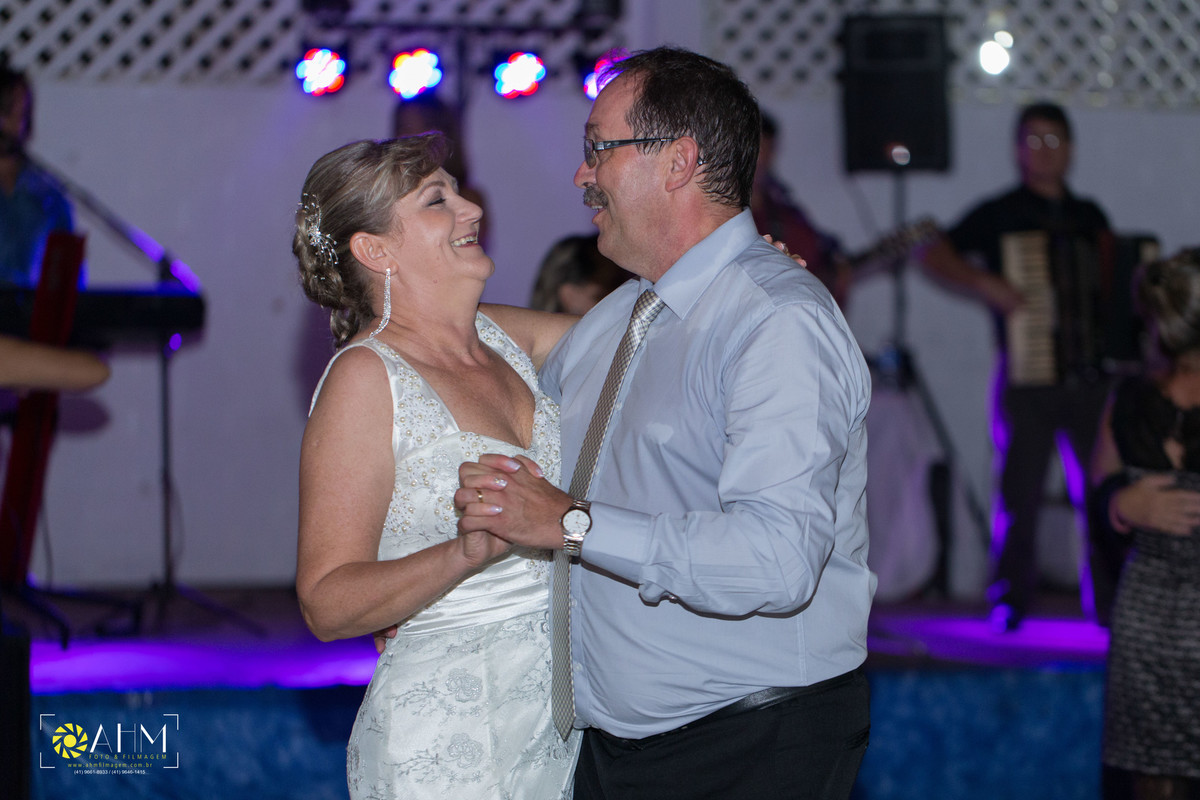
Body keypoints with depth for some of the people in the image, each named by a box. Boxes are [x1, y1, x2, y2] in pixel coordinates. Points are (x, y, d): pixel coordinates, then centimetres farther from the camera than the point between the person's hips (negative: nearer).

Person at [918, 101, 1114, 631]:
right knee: (1019, 493, -4)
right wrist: (984, 284, -15)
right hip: (1028, 380, -3)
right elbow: (934, 255, -1)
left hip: (1089, 377, 3)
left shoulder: (1090, 218, 17)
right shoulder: (999, 214, 4)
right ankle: (1010, 602, 6)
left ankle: (1106, 601, 4)